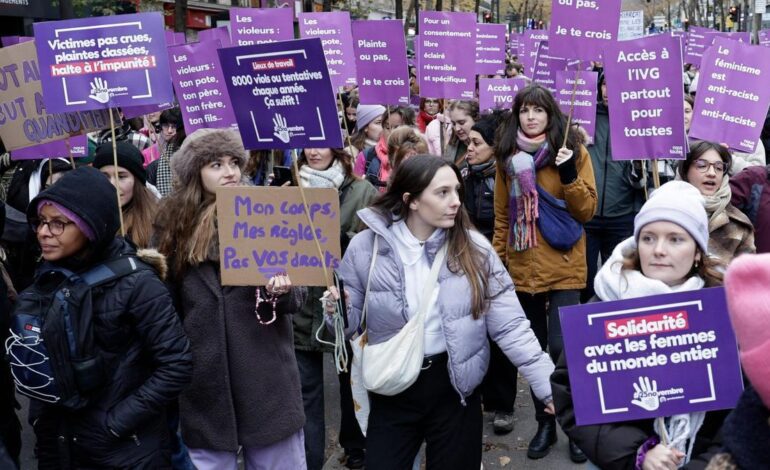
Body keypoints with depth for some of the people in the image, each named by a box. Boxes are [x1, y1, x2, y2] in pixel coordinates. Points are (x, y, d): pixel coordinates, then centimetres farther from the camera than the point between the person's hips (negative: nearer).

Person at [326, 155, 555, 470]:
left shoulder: (473, 247, -6)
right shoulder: (366, 247, -8)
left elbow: (510, 326, -5)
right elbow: (352, 322, 3)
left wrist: (551, 386, -11)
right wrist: (337, 312, -20)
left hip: (454, 389, 1)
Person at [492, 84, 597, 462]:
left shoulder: (573, 152, -1)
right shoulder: (507, 156, 6)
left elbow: (587, 212, -5)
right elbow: (501, 215, 10)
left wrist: (569, 175, -18)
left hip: (563, 267, -3)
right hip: (522, 268, 3)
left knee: (562, 349, -9)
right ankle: (545, 424, 27)